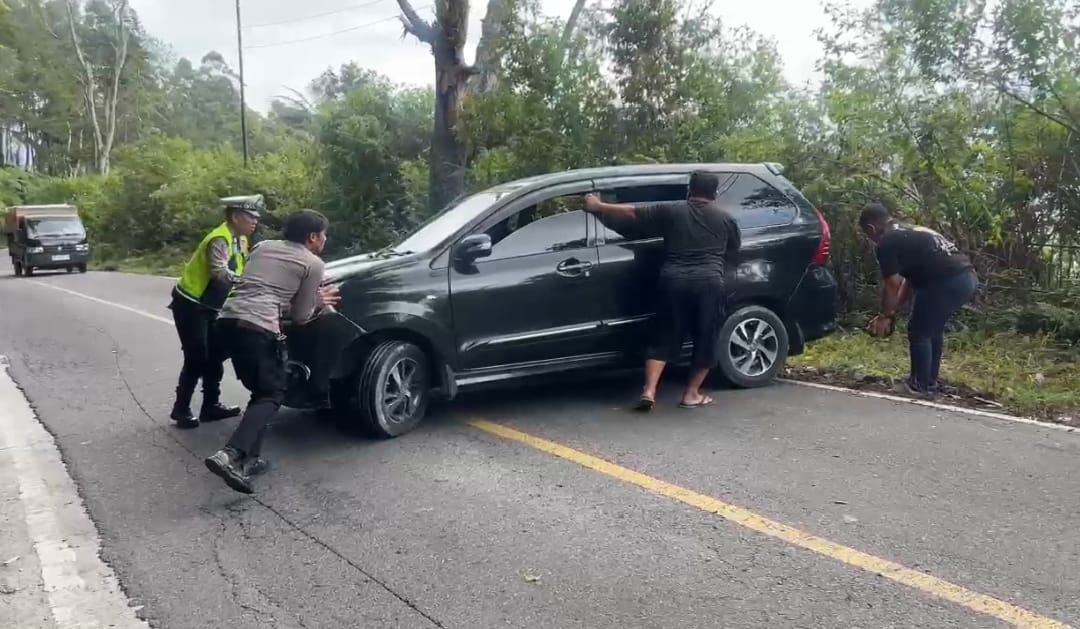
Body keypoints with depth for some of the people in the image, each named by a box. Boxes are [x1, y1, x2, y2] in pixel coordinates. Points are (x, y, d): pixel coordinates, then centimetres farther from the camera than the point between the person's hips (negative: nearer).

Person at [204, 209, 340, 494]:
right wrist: (318, 303, 31)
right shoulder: (313, 263, 7)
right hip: (258, 327, -7)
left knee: (260, 391, 19)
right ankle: (230, 455, -21)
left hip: (228, 319, 8)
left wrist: (310, 298, 32)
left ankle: (249, 457, 14)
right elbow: (299, 316, 10)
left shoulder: (263, 246, 25)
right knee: (271, 395, -1)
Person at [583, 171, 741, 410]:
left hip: (674, 280, 1)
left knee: (664, 338, 8)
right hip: (710, 283, -1)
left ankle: (649, 391, -2)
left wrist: (598, 206, 23)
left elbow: (631, 212, 13)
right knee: (706, 340, 11)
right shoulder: (726, 218, 12)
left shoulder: (670, 210, 9)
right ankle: (691, 394, 13)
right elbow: (733, 251, 24)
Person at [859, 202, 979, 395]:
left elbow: (892, 285, -3)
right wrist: (893, 312, 31)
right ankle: (931, 381, 32)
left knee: (919, 332, 7)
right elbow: (910, 279, 30)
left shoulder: (885, 243, -2)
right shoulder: (909, 233, 26)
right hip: (968, 277, 9)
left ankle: (921, 385, 15)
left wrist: (884, 316, 10)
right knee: (933, 329, 23)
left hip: (947, 282, -9)